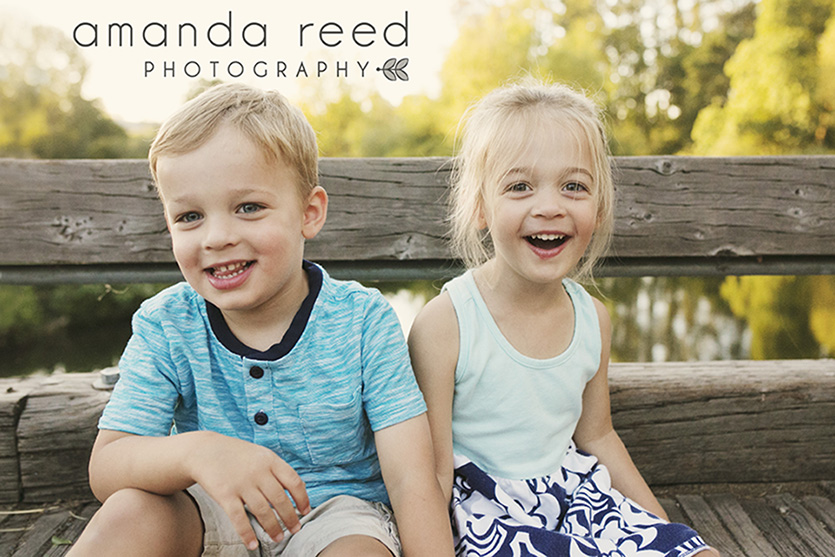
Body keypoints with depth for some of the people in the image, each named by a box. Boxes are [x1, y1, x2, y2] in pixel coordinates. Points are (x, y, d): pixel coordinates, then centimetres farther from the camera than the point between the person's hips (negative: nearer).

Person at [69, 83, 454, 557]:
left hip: (338, 507, -1)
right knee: (131, 514, -26)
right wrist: (196, 452, -36)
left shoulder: (365, 320, -16)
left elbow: (411, 481, -19)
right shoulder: (164, 327, -10)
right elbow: (106, 468, -15)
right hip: (213, 516, 2)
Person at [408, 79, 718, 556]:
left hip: (575, 490, 5)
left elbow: (596, 436, 12)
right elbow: (432, 472, -14)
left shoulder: (594, 318, -2)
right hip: (486, 508, -4)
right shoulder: (443, 326, -20)